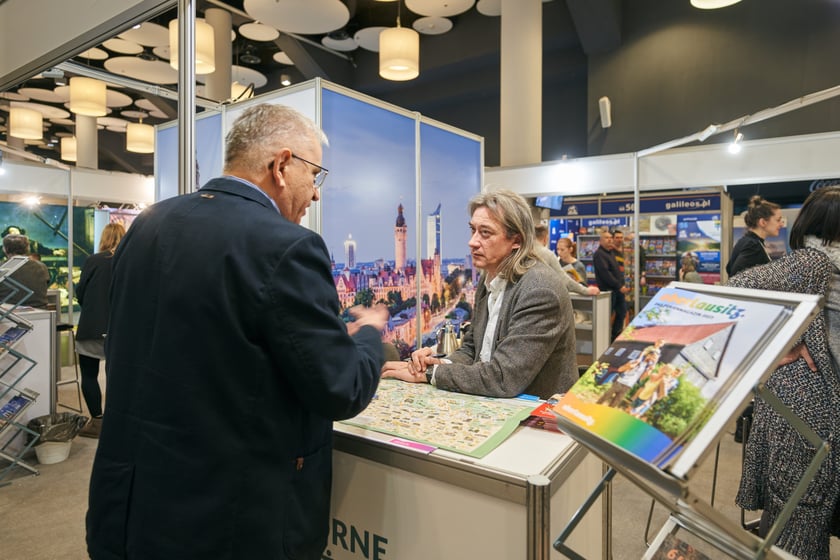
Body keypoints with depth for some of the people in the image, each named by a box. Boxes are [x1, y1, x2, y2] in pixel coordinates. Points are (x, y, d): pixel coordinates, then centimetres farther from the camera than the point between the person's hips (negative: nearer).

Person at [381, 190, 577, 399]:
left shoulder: (540, 290, -21)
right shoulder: (489, 278, 2)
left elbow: (503, 378, -24)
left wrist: (428, 373, -17)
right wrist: (441, 364, -10)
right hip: (492, 405, 6)